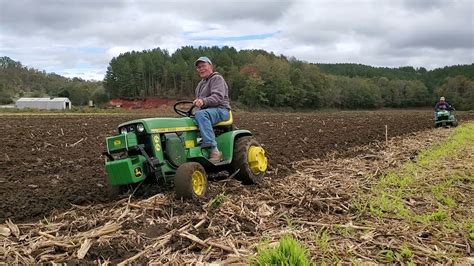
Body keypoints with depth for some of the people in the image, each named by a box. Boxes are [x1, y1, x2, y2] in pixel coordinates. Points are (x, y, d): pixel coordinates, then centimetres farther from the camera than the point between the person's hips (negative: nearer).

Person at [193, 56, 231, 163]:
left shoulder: (217, 78, -2)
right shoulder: (201, 83, 26)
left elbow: (218, 97, -19)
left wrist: (203, 101, -36)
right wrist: (197, 103, 11)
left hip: (220, 110, -8)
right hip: (206, 111, 9)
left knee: (200, 114, -39)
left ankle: (214, 150, -45)